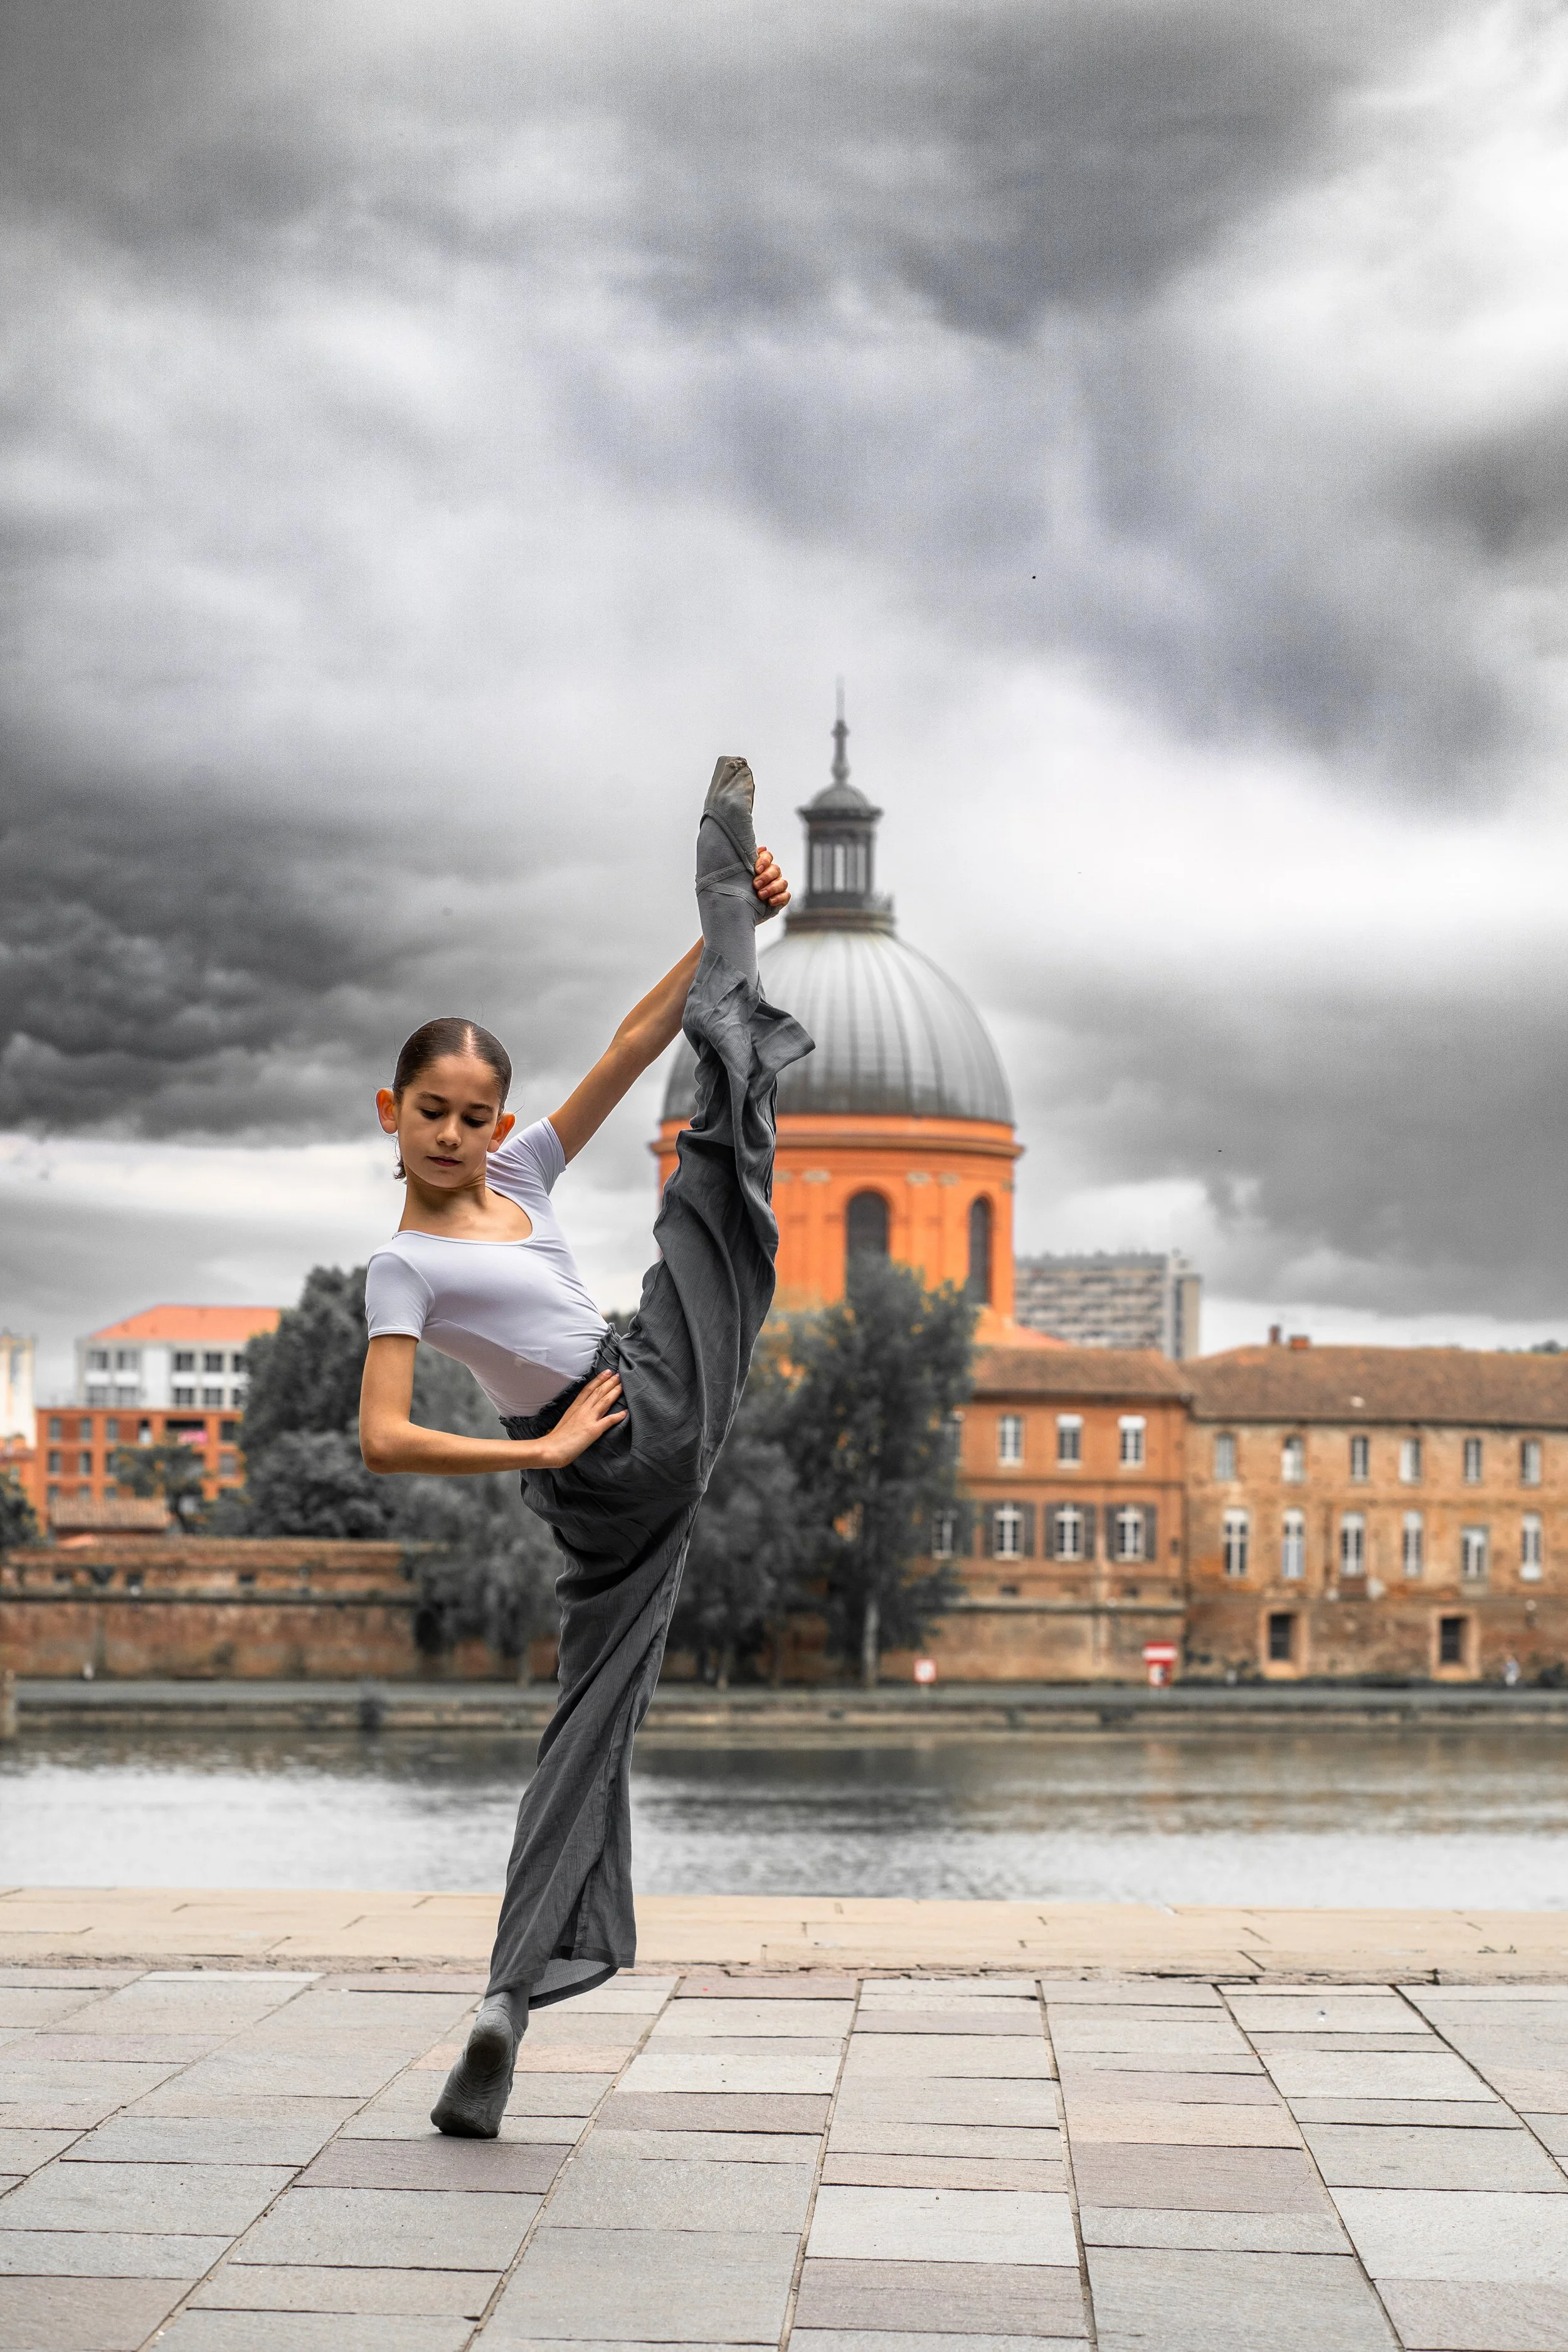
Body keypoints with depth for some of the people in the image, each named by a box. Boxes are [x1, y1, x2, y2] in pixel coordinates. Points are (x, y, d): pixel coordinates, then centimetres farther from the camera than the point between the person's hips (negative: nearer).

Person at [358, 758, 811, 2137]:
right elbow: (383, 1441, -15)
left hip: (662, 1416, 6)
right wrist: (543, 1451, -16)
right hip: (615, 1464, -6)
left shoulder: (522, 1173, 12)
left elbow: (634, 1040, 7)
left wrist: (731, 927, -1)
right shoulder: (404, 1267, -6)